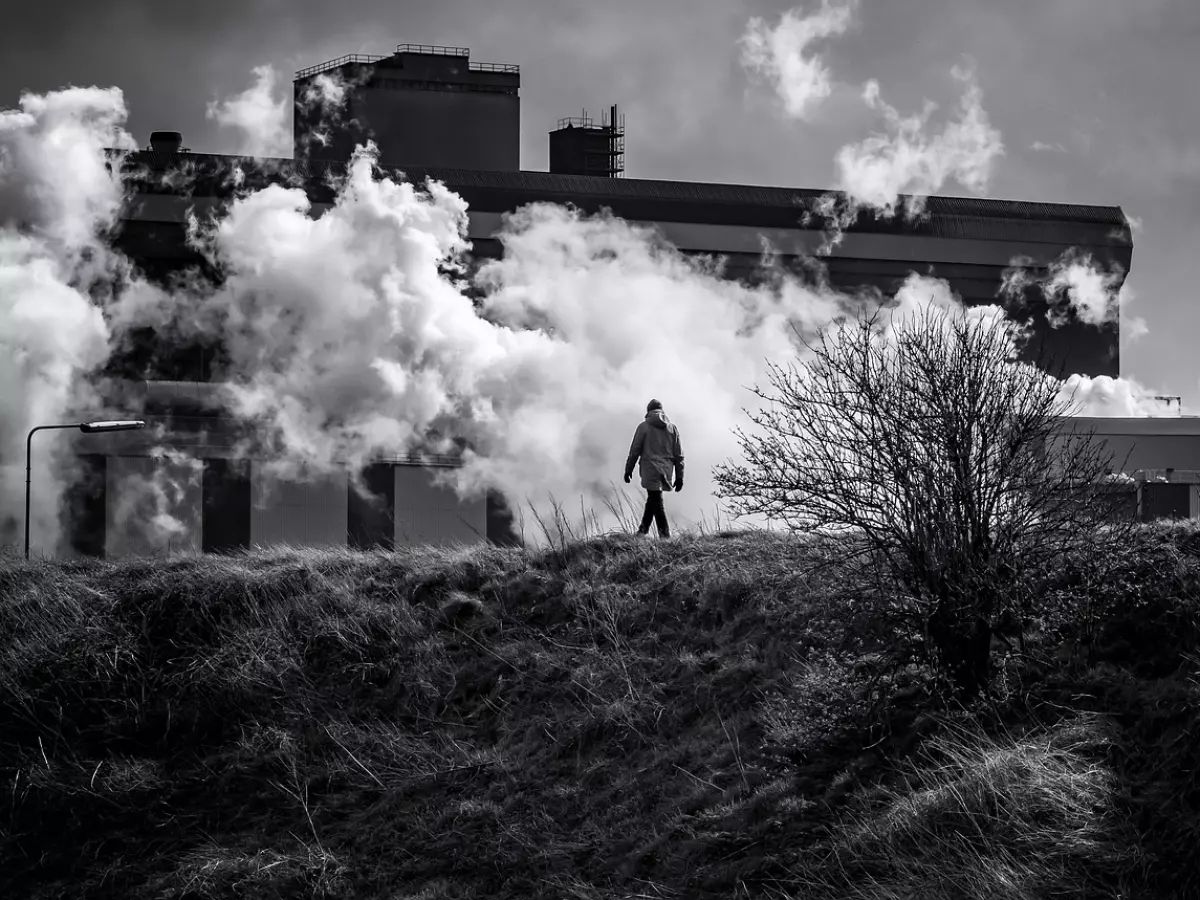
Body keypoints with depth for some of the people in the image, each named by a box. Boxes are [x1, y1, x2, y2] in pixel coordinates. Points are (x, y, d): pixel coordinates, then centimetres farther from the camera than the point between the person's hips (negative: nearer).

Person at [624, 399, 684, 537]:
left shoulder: (644, 426, -1)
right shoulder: (672, 427, 10)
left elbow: (635, 450, -2)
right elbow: (678, 454, 10)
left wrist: (628, 469, 7)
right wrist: (679, 476, 13)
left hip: (650, 469, -5)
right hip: (666, 470, 5)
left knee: (656, 502, -5)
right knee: (653, 499, 18)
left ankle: (665, 535, -13)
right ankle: (643, 530, 25)